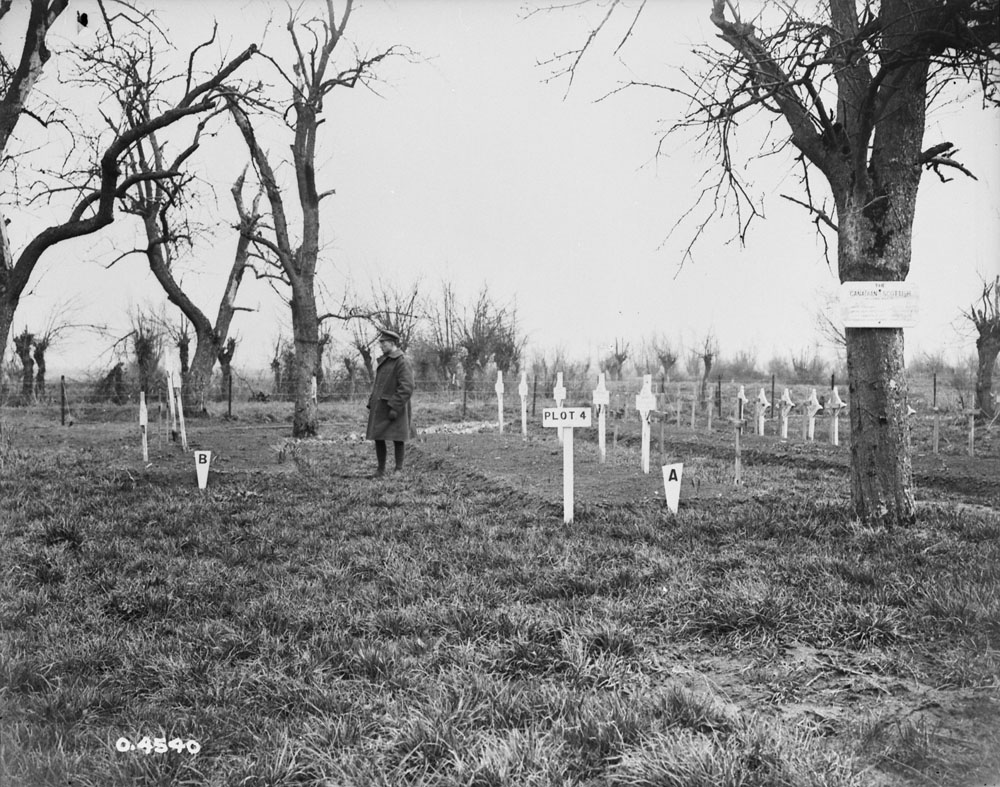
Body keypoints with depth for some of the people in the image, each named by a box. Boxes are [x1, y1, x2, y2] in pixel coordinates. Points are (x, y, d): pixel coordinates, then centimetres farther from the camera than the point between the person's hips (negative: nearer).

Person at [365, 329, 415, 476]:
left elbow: (406, 388, -18)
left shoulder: (402, 362, -11)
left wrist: (395, 408, -22)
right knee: (378, 439, 7)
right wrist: (371, 405, 15)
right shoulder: (383, 361, 15)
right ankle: (381, 470, 15)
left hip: (395, 408, -8)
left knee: (397, 439, 0)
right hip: (380, 408, 8)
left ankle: (398, 470, 9)